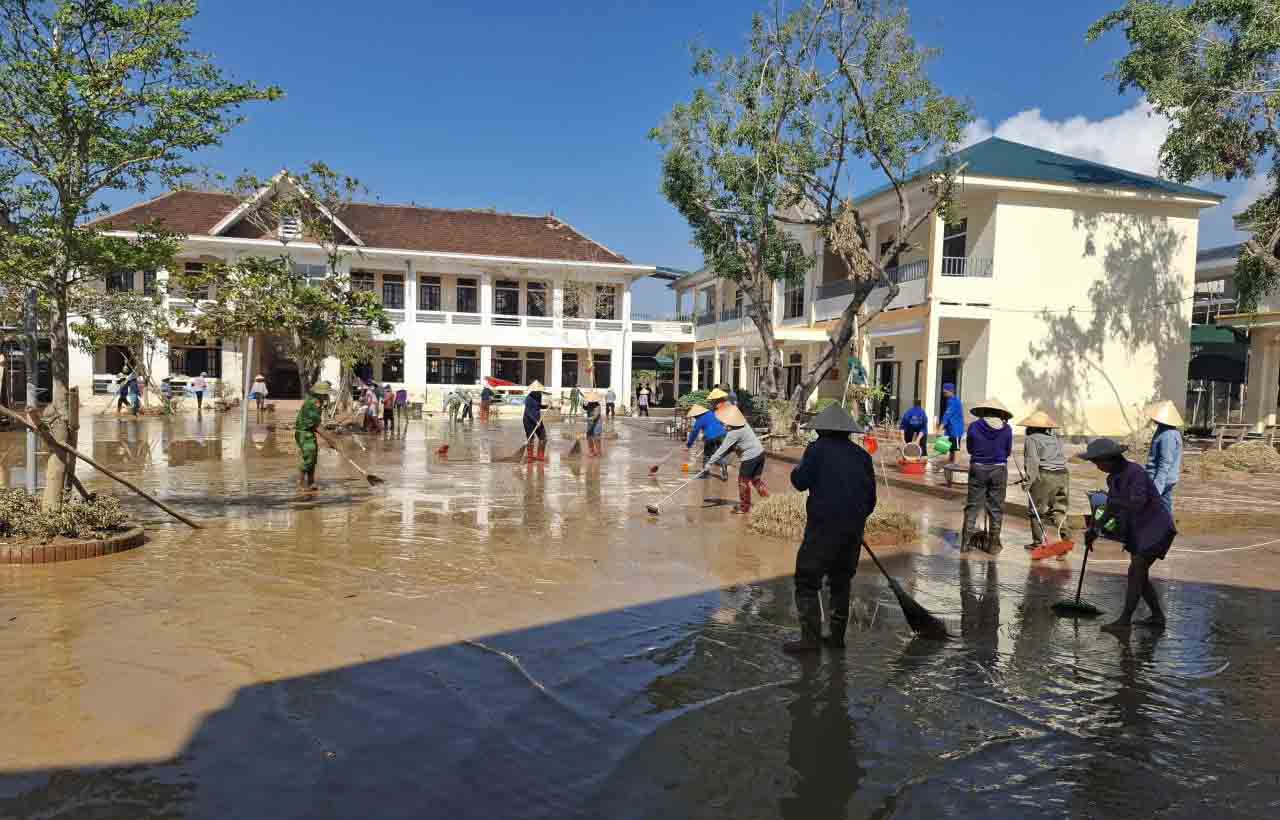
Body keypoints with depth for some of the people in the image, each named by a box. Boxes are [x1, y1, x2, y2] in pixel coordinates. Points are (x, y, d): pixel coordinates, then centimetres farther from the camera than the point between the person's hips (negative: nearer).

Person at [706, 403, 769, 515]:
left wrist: (710, 462, -11)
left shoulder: (733, 433, -21)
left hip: (750, 457, -8)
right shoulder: (743, 424, 5)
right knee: (757, 479, 20)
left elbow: (722, 449, -18)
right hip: (760, 452, 8)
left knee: (743, 481, 7)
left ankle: (744, 507, 18)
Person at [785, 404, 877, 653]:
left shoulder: (817, 449, -3)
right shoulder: (861, 454, 11)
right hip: (854, 526, 6)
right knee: (841, 580, 17)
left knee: (807, 580, -2)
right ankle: (837, 635, 22)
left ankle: (811, 637, -8)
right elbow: (871, 495, 14)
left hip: (824, 524, -6)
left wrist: (799, 468, 14)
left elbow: (801, 482, -7)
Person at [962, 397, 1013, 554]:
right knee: (996, 508, 10)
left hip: (978, 469, 0)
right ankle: (993, 544, 16)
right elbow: (1008, 452, 4)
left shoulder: (974, 427, -6)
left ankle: (966, 542, 6)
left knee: (972, 506, 7)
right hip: (999, 470, 0)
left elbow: (970, 448, 4)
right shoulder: (1006, 429, -5)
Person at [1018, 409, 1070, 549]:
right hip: (1063, 475, 6)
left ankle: (1039, 541, 5)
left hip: (1044, 476, -6)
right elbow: (1064, 458, 15)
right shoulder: (1057, 439, 19)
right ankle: (1061, 539, 5)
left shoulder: (1031, 439, -2)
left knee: (1038, 511, 3)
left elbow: (1033, 461, -12)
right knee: (1059, 510, 11)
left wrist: (1029, 480, -14)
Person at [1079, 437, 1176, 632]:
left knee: (1135, 572, -11)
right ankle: (1157, 616, 24)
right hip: (1138, 530, 9)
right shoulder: (1113, 477, 6)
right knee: (1140, 575, 11)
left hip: (1156, 529, -9)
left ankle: (1124, 621, -7)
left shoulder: (1135, 472, -21)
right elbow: (1112, 506, 13)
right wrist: (1094, 530, 7)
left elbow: (1137, 502, -33)